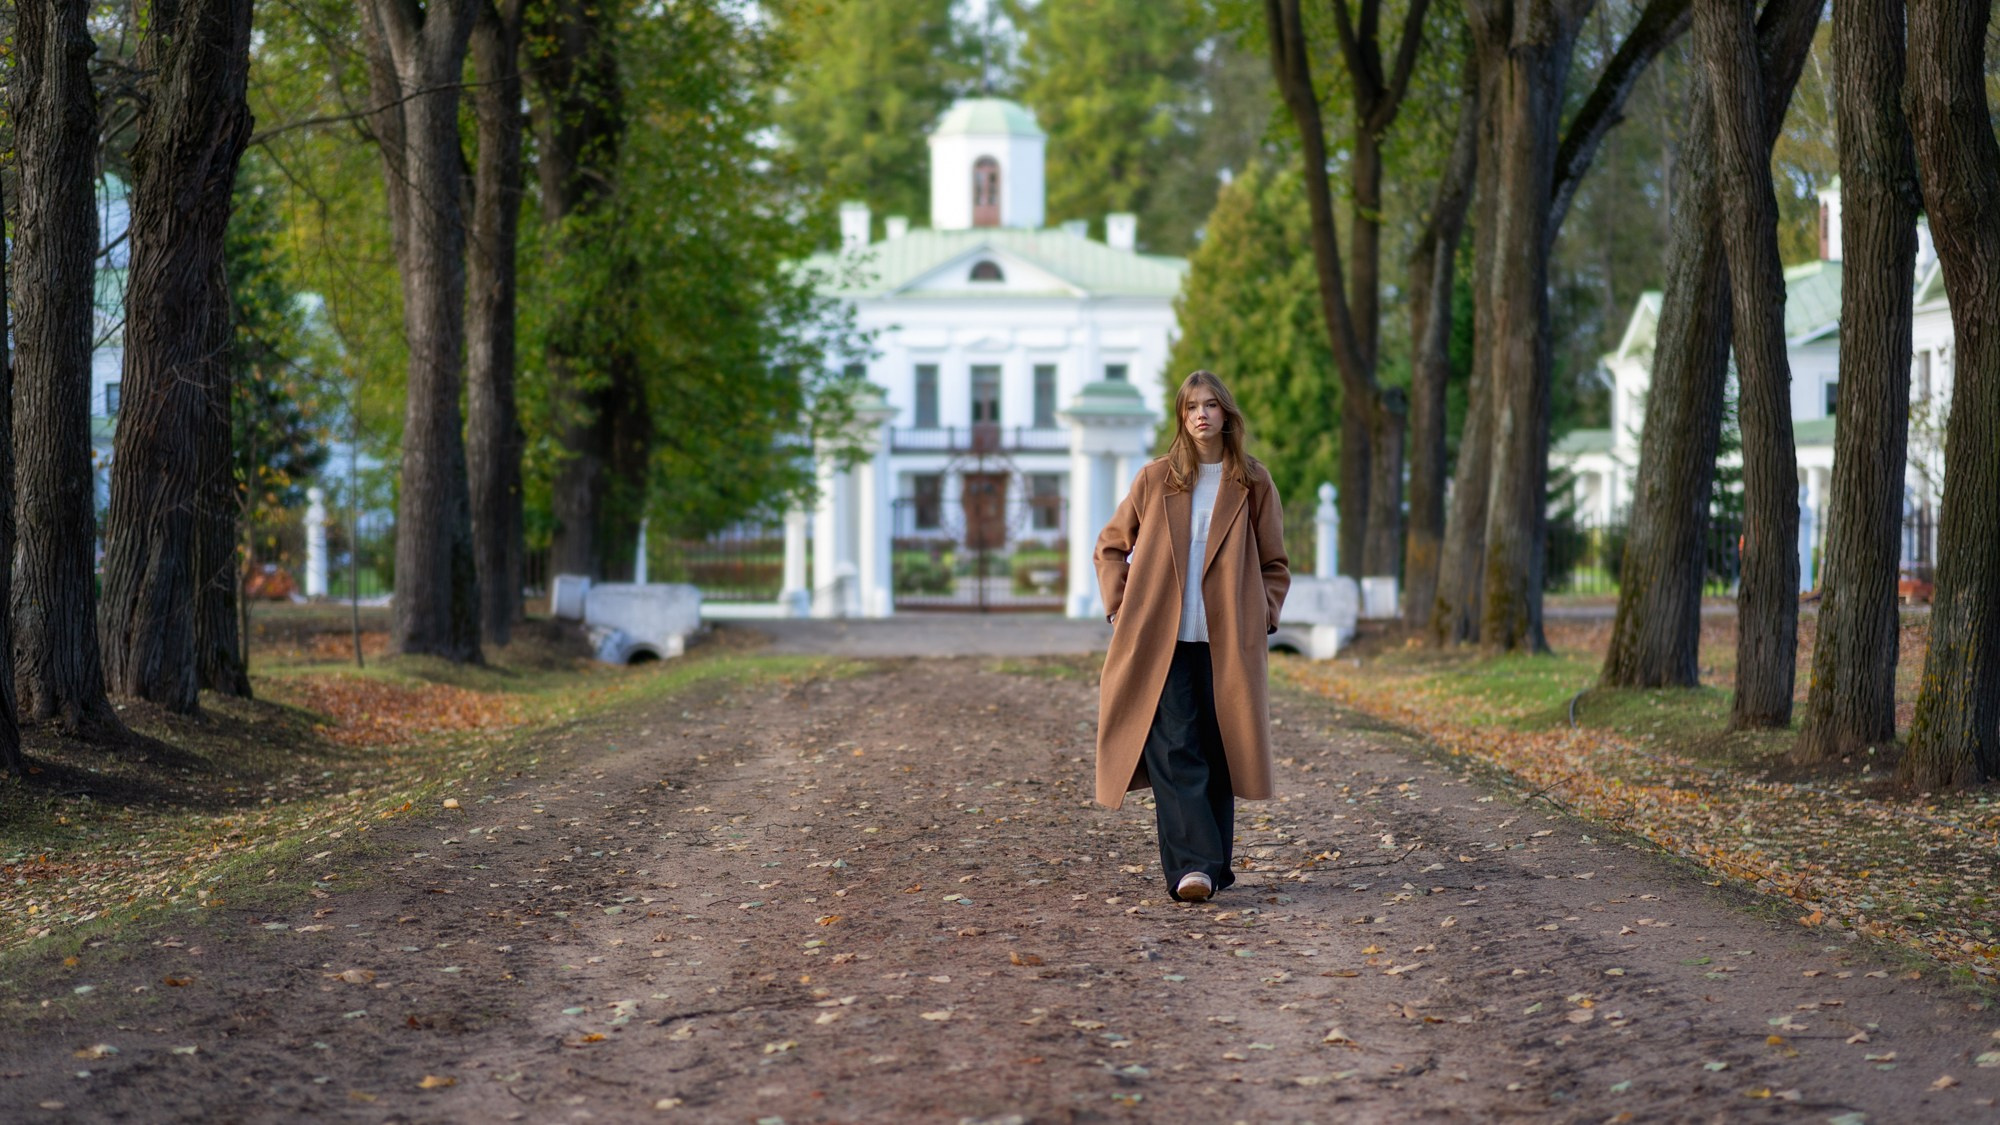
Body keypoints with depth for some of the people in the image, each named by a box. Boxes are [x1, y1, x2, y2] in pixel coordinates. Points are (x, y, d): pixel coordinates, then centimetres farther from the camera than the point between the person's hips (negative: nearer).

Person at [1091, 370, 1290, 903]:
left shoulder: (1252, 484, 7)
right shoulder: (1156, 478, 6)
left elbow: (1274, 565, 14)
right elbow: (1111, 547, 14)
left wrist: (1261, 619, 0)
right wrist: (1121, 610, 4)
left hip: (1226, 644, 1)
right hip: (1162, 641, -1)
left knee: (1218, 752, 3)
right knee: (1174, 750, -12)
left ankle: (1213, 864, 14)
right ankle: (1191, 865, -20)